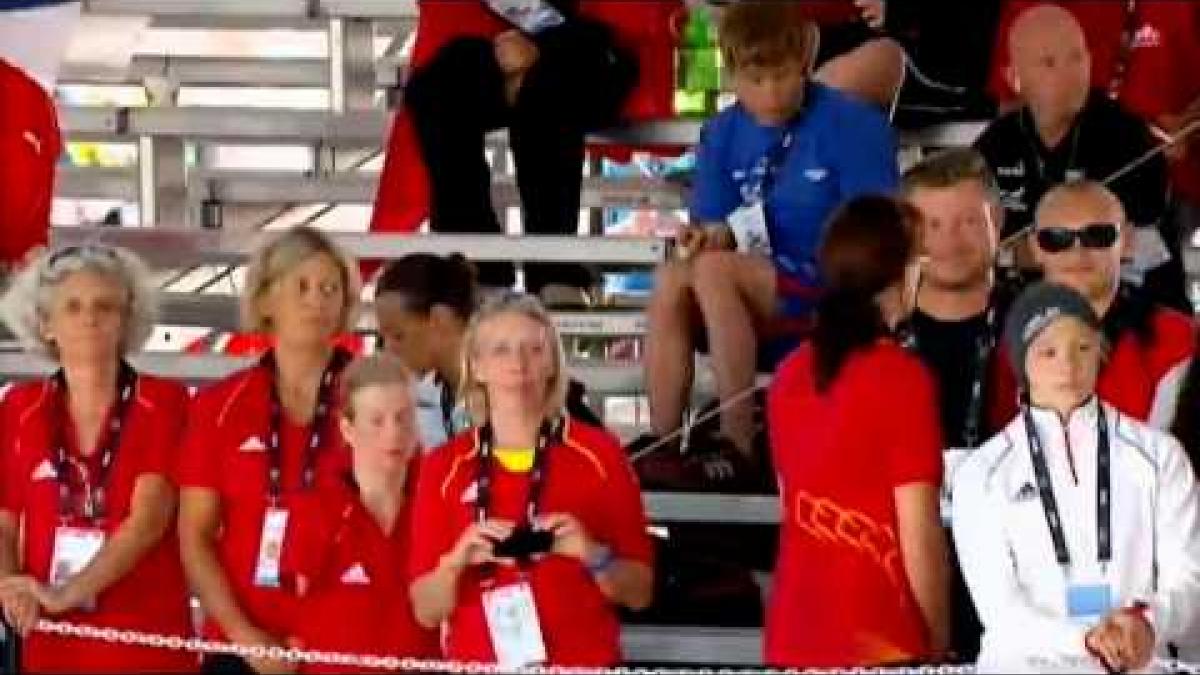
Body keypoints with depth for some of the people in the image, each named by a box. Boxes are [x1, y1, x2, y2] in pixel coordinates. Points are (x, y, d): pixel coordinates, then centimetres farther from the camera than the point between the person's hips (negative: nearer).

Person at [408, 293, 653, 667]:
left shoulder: (599, 453, 1)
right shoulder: (443, 467, 5)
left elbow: (639, 593, 4)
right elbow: (427, 610, 5)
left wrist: (594, 556, -15)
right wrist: (455, 562, -14)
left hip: (583, 665, -1)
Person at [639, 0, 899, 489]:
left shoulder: (851, 124, -6)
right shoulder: (722, 134, 10)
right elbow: (715, 228, 10)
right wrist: (712, 235, -14)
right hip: (759, 311, 5)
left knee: (715, 271, -28)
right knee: (672, 279, -24)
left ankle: (737, 446, -28)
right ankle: (660, 444, -26)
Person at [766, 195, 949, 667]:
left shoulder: (791, 374, 7)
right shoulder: (902, 375, -12)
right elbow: (918, 533, -12)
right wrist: (938, 642, -1)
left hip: (793, 636, 6)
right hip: (879, 641, -6)